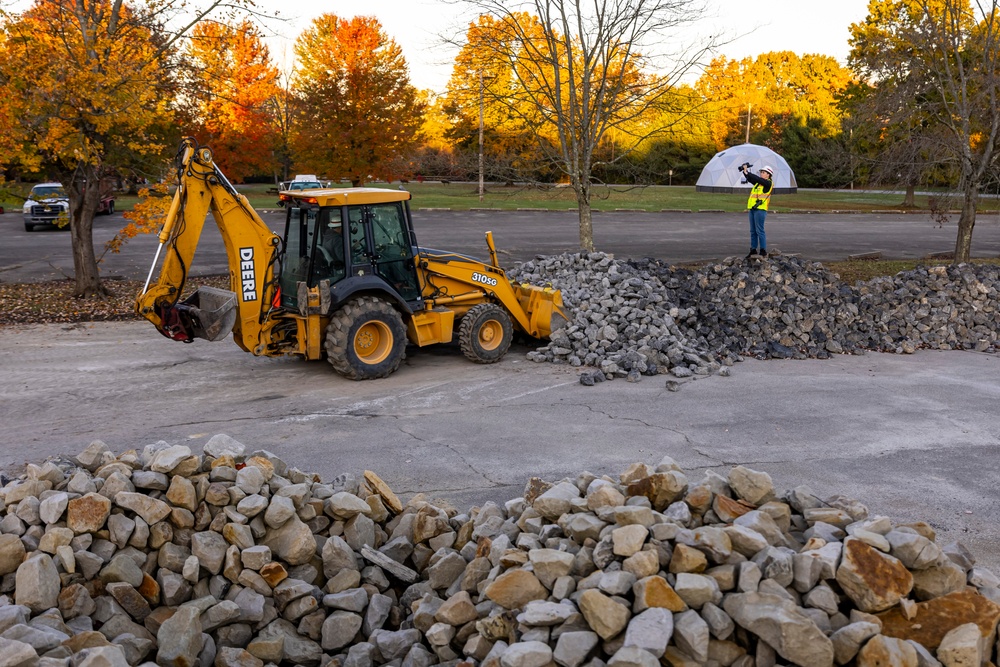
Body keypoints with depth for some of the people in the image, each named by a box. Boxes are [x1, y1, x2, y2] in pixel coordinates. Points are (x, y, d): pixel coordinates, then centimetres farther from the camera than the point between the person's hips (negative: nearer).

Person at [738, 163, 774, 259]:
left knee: (759, 231, -8)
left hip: (760, 209, -8)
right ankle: (753, 250, 14)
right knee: (753, 231, 9)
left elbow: (757, 179, -16)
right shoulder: (758, 183, 18)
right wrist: (744, 171, -4)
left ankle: (763, 251, -3)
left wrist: (747, 172, -14)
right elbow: (750, 179, 11)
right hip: (753, 209, 8)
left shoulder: (768, 183, -4)